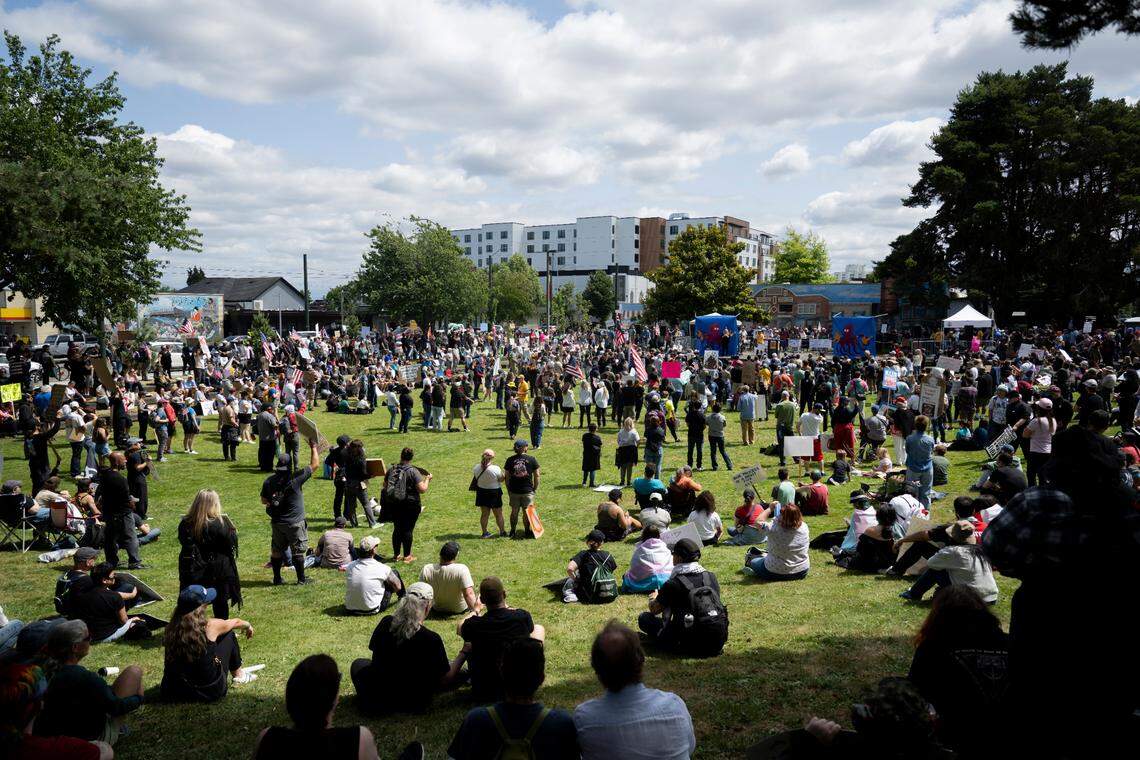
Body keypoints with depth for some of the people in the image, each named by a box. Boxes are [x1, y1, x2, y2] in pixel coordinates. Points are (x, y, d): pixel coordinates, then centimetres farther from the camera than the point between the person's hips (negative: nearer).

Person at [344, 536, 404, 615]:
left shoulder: (349, 566, -7)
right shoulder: (381, 568, -17)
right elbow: (398, 587, -3)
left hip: (350, 610, 5)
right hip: (372, 610, -4)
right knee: (394, 573, 11)